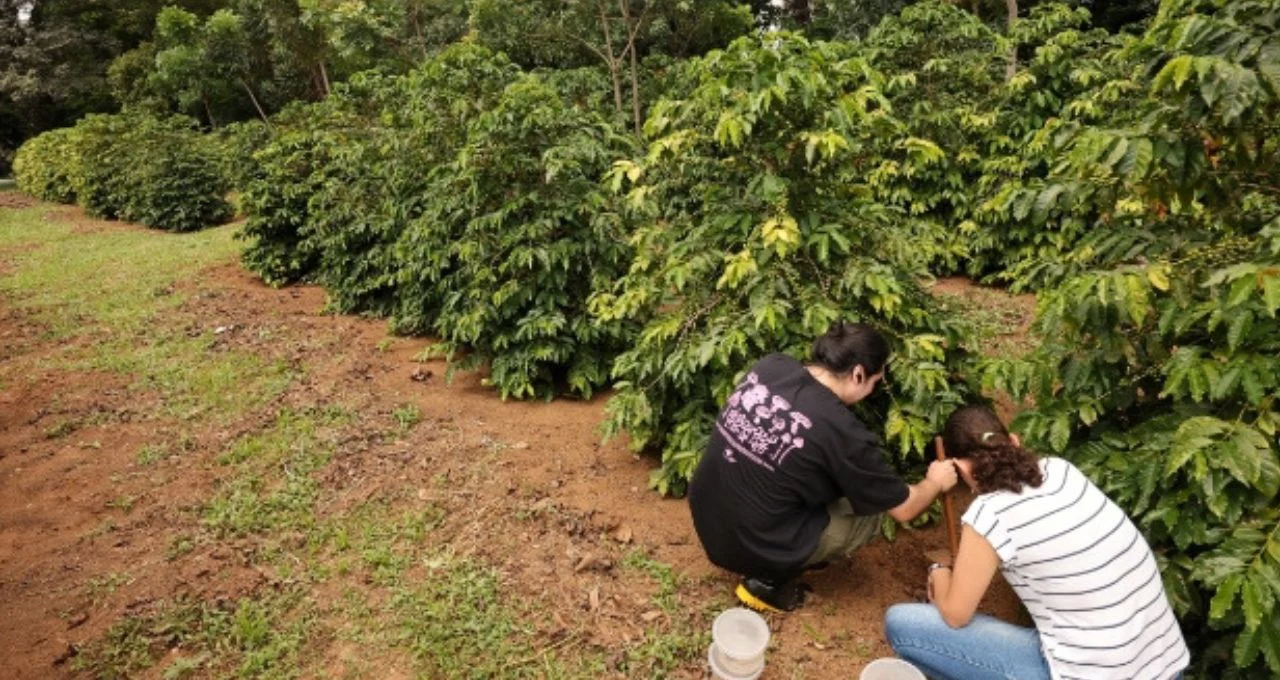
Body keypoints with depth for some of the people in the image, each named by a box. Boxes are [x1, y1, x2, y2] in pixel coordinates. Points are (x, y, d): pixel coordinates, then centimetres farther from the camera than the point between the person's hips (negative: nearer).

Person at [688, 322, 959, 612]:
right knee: (871, 511, 8)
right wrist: (935, 482, 17)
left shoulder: (769, 366, -6)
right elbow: (903, 508, -5)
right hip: (753, 548, -6)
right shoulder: (843, 433, -21)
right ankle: (768, 581, 4)